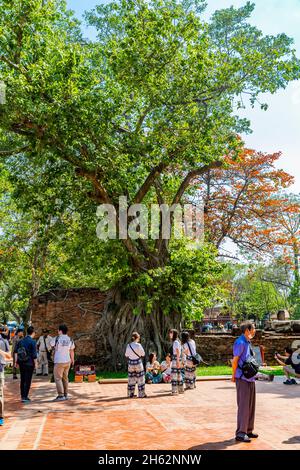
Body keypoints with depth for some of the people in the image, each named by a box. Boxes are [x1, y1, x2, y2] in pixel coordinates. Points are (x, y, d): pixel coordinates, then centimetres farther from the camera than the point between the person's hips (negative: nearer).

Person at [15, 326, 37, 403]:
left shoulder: (20, 341, 6)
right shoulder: (32, 342, -13)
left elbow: (16, 352, 9)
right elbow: (34, 354, -13)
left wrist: (16, 361, 16)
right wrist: (35, 363, -4)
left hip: (21, 363, 6)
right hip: (29, 363, -6)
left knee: (22, 380, 16)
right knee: (27, 380, 1)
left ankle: (23, 396, 23)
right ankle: (24, 397, 0)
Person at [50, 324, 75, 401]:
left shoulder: (56, 339, -12)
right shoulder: (70, 340, 2)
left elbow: (51, 345, 7)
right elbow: (71, 351, 12)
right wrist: (72, 359, 26)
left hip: (59, 361, -6)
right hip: (67, 361, 6)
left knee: (58, 378, -1)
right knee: (65, 378, 15)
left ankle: (61, 395, -6)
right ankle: (65, 395, 20)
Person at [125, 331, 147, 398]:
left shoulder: (128, 345, -2)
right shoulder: (138, 345, -14)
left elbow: (126, 355, 5)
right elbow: (143, 354, -8)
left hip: (131, 363, 4)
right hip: (138, 363, -4)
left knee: (131, 379, 12)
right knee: (140, 379, 5)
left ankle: (130, 394, 18)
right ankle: (141, 394, 7)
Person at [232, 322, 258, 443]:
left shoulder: (248, 342, 13)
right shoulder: (240, 343, -16)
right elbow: (235, 361, -13)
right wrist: (234, 375, -5)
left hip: (250, 378, 9)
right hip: (243, 379, -9)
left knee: (251, 405, 15)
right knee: (243, 406, -4)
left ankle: (248, 430, 26)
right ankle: (240, 433, 4)